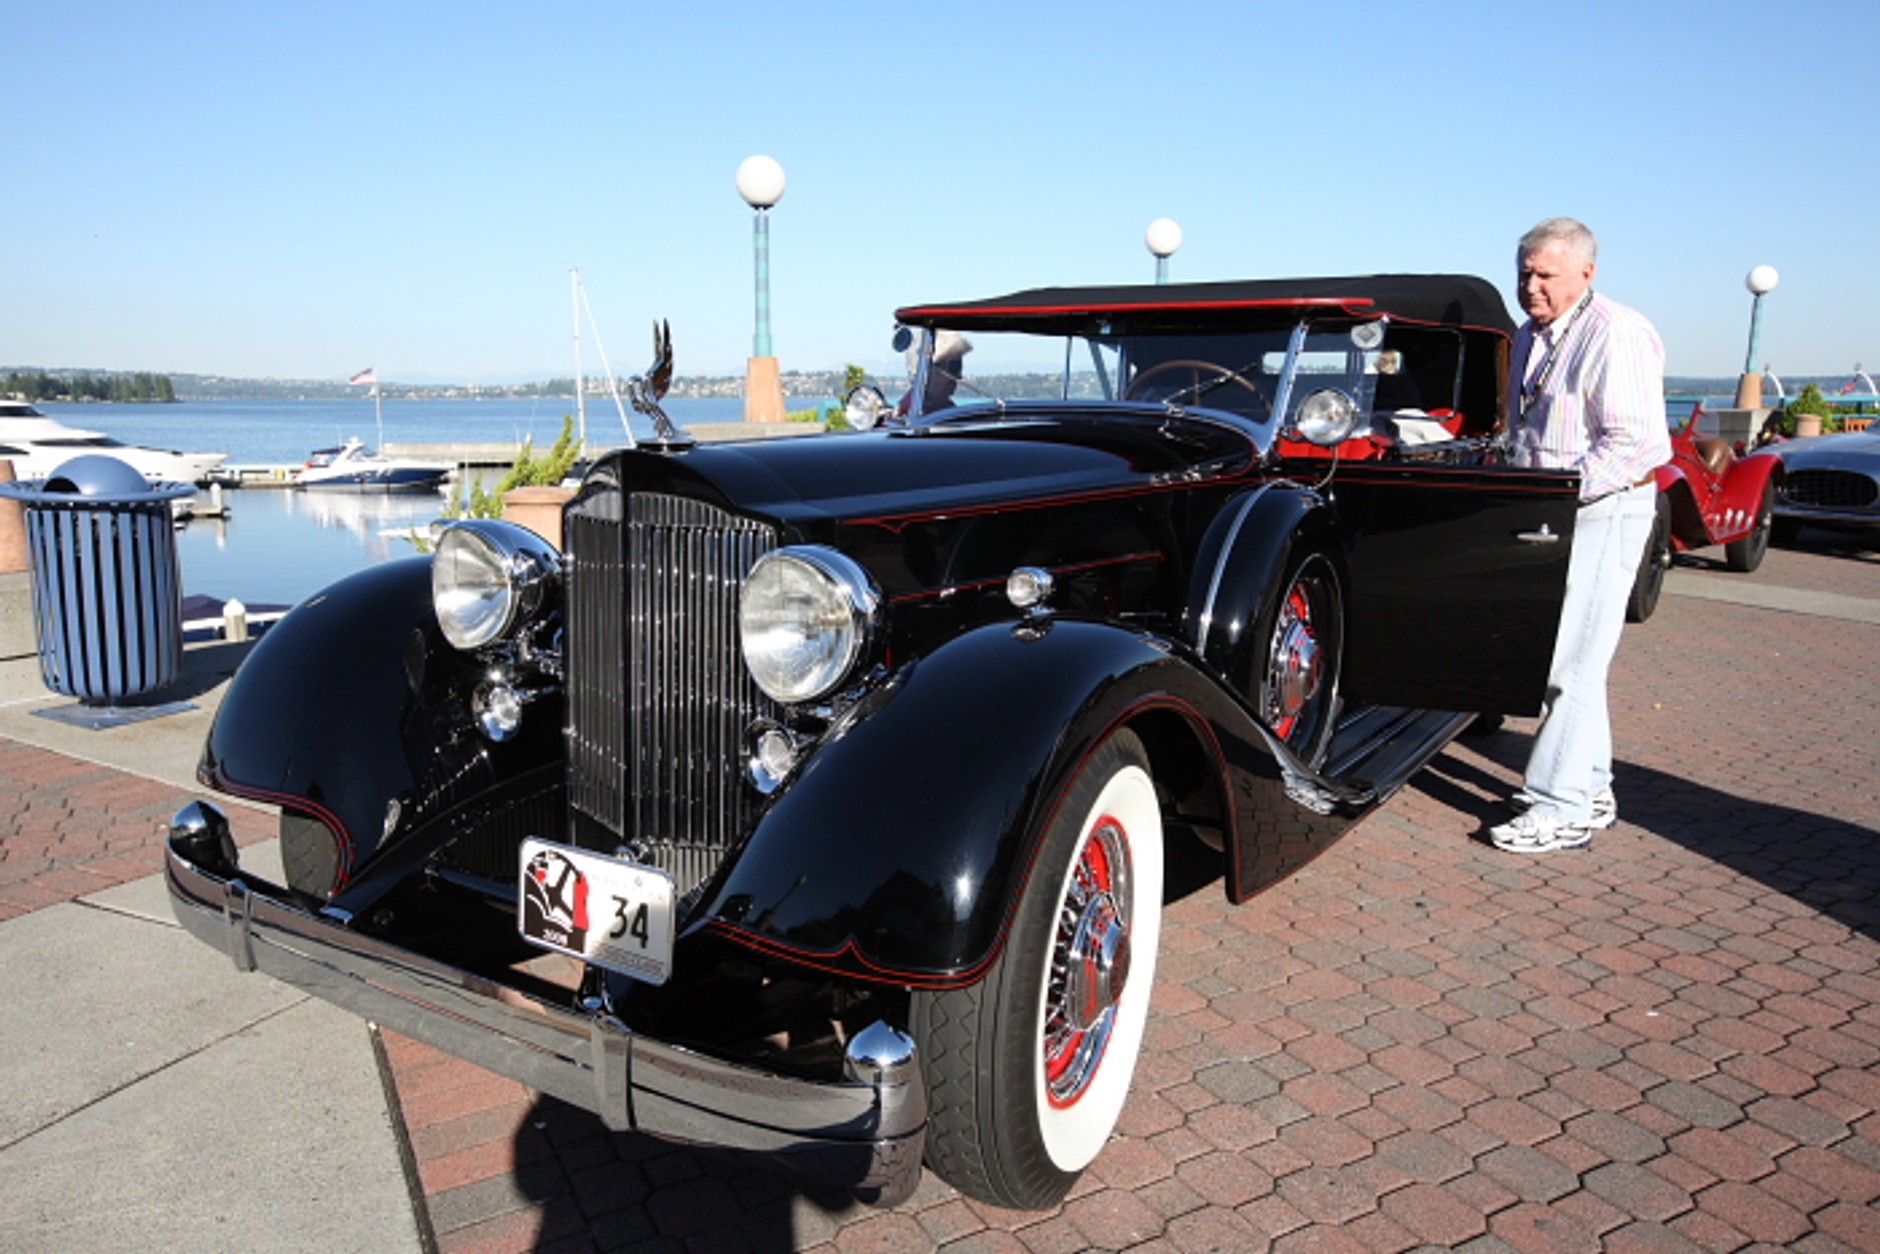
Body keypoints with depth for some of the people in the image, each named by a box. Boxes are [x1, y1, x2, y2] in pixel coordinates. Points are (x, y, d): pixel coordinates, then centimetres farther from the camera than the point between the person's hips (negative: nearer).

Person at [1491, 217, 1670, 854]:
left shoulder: (1617, 334, -14)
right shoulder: (1530, 336, 15)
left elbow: (1636, 440, -21)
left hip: (1602, 511, -9)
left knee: (1569, 662, -9)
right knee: (1556, 654, 13)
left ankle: (1562, 809, -2)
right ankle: (1591, 789, 25)